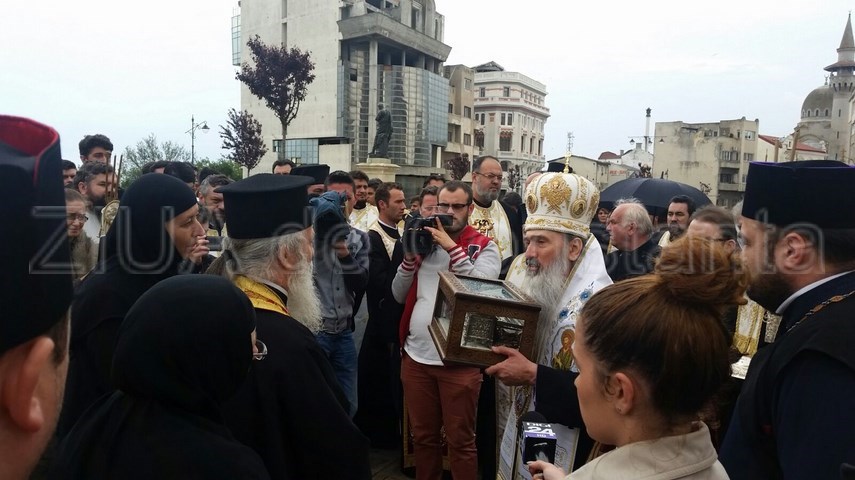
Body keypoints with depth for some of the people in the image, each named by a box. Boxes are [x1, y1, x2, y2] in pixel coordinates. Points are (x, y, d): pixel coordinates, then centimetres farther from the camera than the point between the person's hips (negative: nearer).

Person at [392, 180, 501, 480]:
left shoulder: (485, 248, -1)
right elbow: (399, 295, 8)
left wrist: (452, 248, -18)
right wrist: (410, 257, -7)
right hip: (415, 356, 4)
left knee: (460, 440, 8)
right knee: (422, 435, 18)